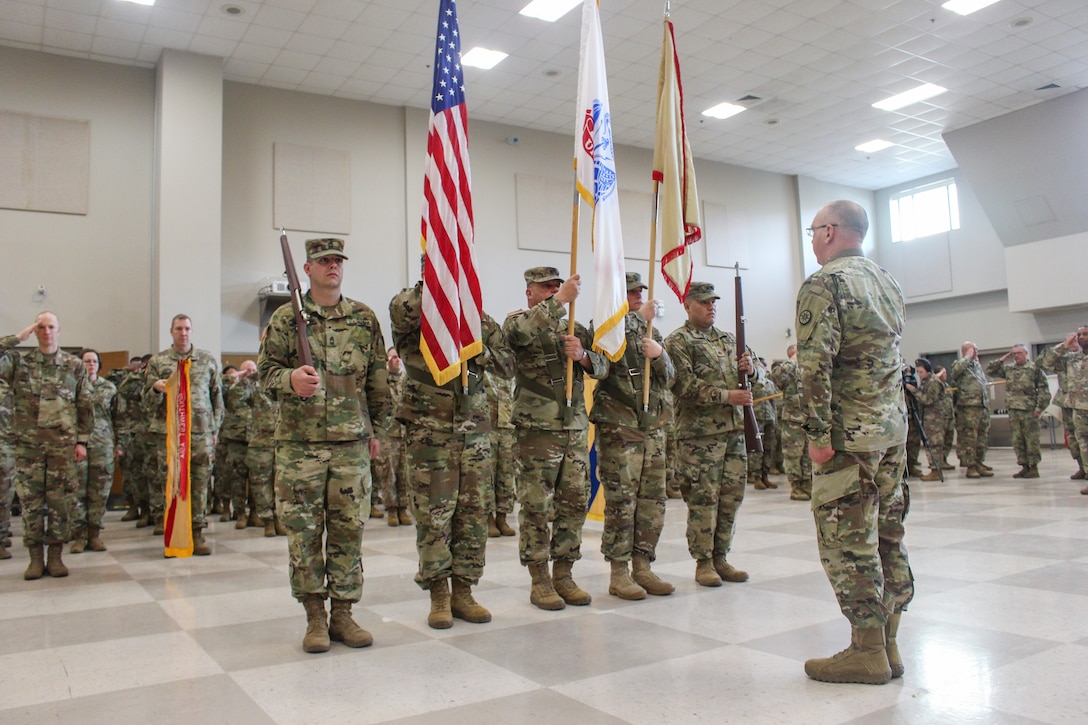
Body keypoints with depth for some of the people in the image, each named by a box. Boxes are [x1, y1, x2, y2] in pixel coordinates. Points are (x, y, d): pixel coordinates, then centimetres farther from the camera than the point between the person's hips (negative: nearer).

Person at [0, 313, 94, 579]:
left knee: (60, 500, 2)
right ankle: (35, 558, 13)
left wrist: (82, 440, 2)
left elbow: (85, 406, 7)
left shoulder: (74, 365, 7)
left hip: (63, 445, 0)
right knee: (30, 500, 4)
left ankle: (55, 556, 12)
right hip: (28, 445, 1)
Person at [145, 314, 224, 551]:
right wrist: (156, 389, -14)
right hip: (168, 432, 0)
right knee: (169, 485, 2)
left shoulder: (207, 360, 10)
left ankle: (197, 534, 10)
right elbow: (148, 401, 10)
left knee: (200, 485, 2)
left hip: (201, 432, 1)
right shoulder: (157, 361, 8)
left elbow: (217, 396, 14)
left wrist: (214, 430, 9)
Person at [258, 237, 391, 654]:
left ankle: (343, 614, 17)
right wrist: (289, 379, -20)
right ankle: (315, 617, 15)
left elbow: (378, 380, 13)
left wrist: (376, 429, 13)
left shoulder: (364, 318, 9)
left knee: (348, 530, 5)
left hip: (352, 443, 2)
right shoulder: (286, 318, 4)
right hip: (299, 442, -1)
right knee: (304, 531, 3)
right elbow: (266, 367, 3)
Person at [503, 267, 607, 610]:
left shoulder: (573, 328, 17)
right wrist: (561, 300, -25)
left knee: (574, 503, 9)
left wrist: (583, 355, -11)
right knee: (536, 507, -1)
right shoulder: (518, 321, 1)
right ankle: (539, 581, 10)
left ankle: (563, 575, 21)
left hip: (576, 429, 6)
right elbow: (520, 331, -26)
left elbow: (602, 366, 10)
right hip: (537, 430, -6)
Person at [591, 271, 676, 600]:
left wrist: (659, 355, -10)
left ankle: (642, 567, 19)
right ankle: (619, 574, 5)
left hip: (653, 428, 7)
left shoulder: (651, 332, 18)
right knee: (621, 501, -4)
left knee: (653, 501, 8)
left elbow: (669, 376, 11)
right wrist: (640, 316, -15)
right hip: (618, 428, -6)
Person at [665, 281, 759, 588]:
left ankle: (721, 557, 21)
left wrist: (751, 368, -2)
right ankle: (703, 562, 9)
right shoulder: (678, 341, -3)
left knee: (732, 496, 9)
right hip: (700, 433, -7)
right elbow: (685, 387, -14)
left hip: (735, 430, 7)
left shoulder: (728, 340, 18)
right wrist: (727, 396, -19)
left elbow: (753, 374, 22)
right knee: (703, 499, -2)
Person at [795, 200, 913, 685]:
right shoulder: (887, 282, 15)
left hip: (849, 433, -8)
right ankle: (888, 644, 20)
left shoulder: (823, 284, -12)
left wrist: (818, 434, -18)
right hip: (894, 428, 9)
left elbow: (816, 365, -20)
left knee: (848, 540, -1)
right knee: (887, 535, 12)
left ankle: (867, 651, 6)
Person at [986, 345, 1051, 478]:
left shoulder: (1035, 368, -2)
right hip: (1013, 410, 5)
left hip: (1029, 410, -5)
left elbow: (1043, 389, -5)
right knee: (1017, 440, 7)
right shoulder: (1008, 369, 13)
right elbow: (990, 371, 14)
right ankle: (1024, 466, 14)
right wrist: (1003, 359, 8)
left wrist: (1039, 407, -12)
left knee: (1031, 439, -1)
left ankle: (1034, 467, 6)